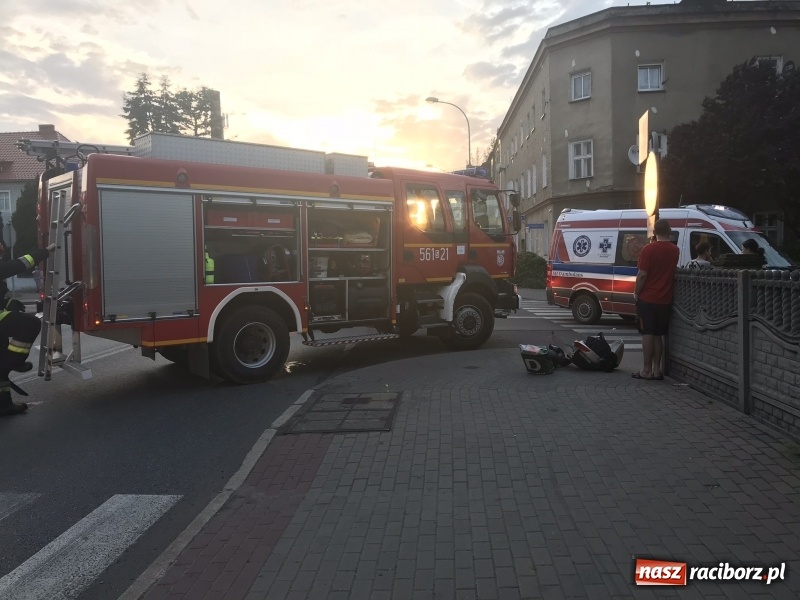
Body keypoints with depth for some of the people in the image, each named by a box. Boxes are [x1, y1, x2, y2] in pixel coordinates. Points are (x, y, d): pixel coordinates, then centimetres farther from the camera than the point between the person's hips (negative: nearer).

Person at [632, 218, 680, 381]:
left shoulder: (649, 249, -12)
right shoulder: (675, 250, 5)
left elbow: (642, 275, -15)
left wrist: (636, 293, -4)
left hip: (647, 299, -4)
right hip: (665, 300, 5)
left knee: (647, 334, -1)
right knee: (658, 335, 12)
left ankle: (647, 370, 1)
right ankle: (657, 369, 14)